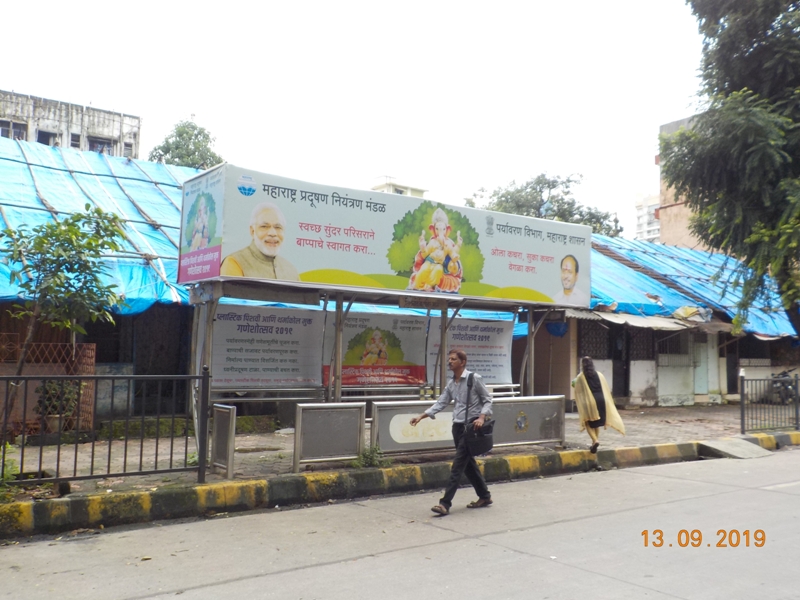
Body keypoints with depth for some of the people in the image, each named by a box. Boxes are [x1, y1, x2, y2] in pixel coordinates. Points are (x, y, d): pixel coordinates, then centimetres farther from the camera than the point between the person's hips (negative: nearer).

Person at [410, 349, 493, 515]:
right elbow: (441, 403, 8)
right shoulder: (451, 383, 11)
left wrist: (482, 417, -21)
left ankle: (446, 503, -11)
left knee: (458, 465, -9)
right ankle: (484, 496, 29)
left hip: (471, 426, -7)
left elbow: (487, 399, -5)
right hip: (458, 426, 7)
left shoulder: (474, 378, -8)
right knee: (468, 464, 13)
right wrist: (422, 416, -2)